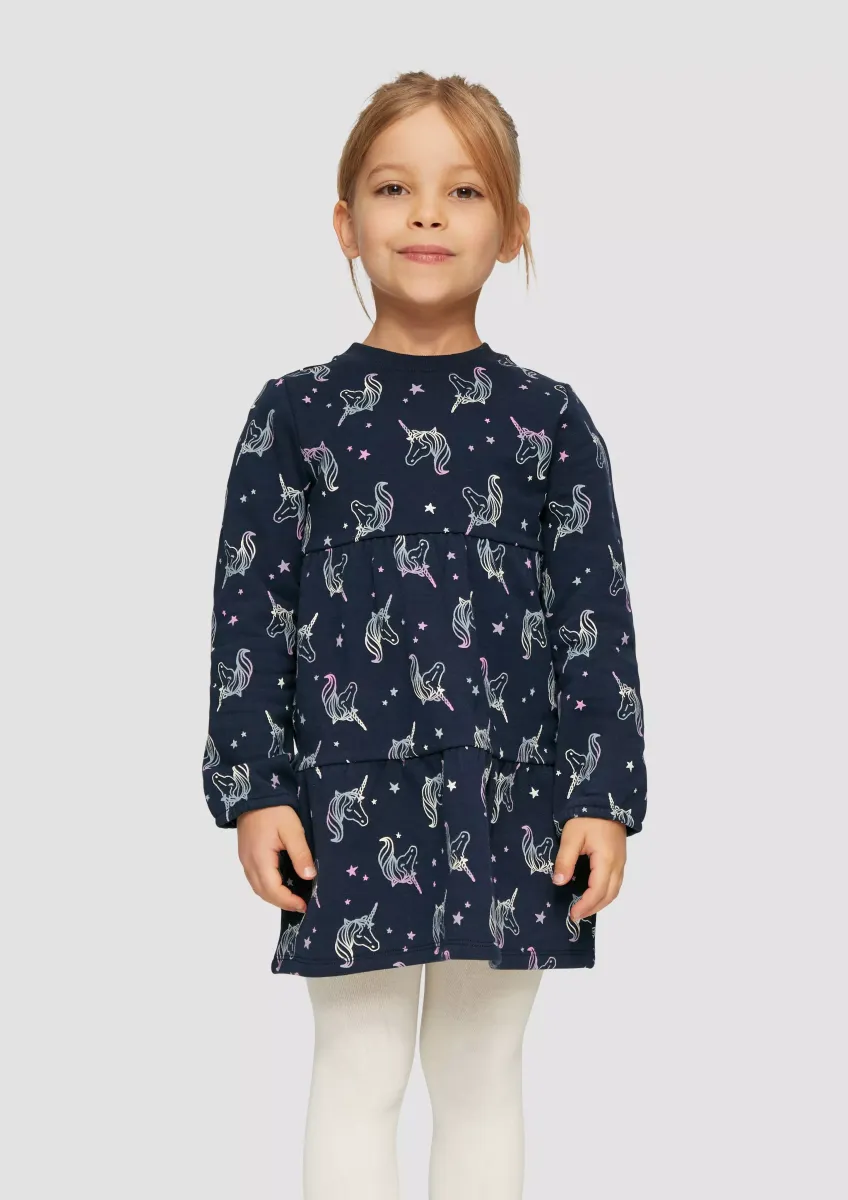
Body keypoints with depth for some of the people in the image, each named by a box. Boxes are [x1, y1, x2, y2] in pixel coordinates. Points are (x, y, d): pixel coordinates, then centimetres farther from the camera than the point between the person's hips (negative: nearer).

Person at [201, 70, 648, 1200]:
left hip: (508, 798, 1)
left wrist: (603, 797, -4)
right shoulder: (298, 413, 0)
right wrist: (253, 791, -5)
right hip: (349, 800, -1)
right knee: (358, 1078, 6)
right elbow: (250, 609, 0)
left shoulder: (548, 419, 2)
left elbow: (598, 619, 2)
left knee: (483, 1074, 12)